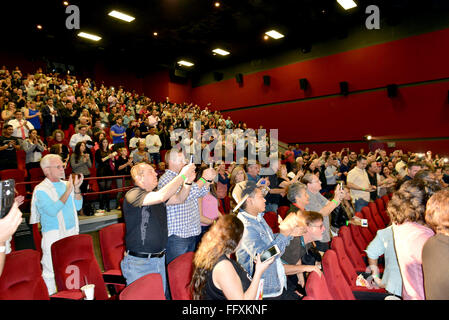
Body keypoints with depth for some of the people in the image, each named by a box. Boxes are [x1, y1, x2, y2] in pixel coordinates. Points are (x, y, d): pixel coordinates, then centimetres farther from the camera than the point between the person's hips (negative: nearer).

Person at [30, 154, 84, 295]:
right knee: (51, 271, 3)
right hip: (53, 236, -6)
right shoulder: (41, 189, -10)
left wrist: (77, 188, -9)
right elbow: (52, 211, -22)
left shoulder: (66, 184, 7)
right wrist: (68, 192, -20)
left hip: (72, 232, 6)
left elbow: (78, 206, 5)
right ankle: (51, 295, 19)